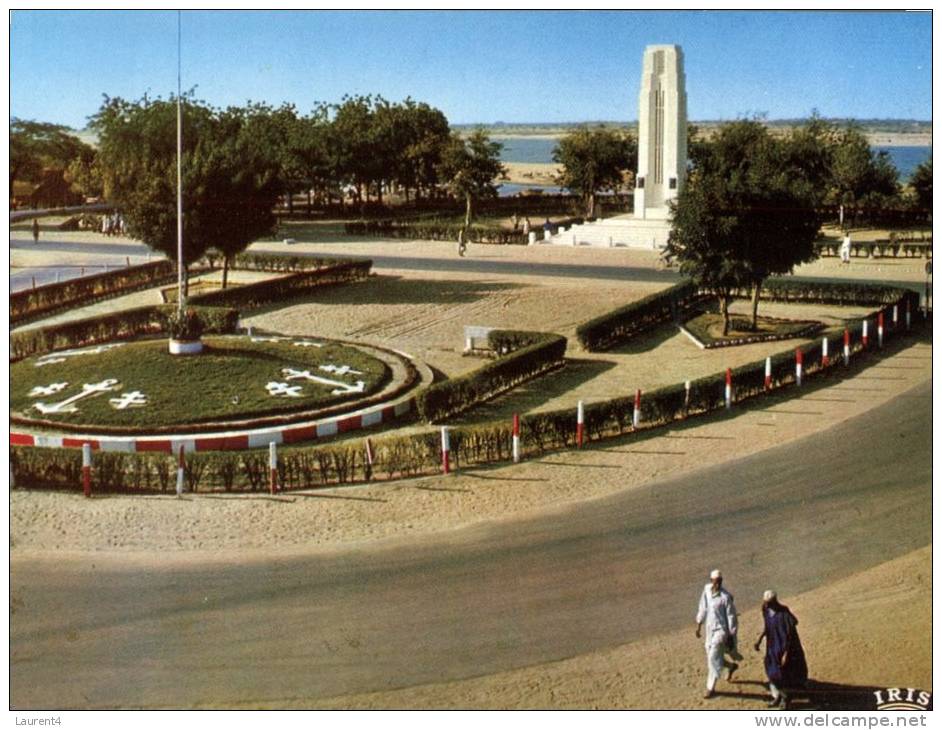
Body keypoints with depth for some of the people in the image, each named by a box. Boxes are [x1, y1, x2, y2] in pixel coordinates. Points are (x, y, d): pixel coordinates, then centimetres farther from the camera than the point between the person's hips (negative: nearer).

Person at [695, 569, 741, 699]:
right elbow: (702, 609, 10)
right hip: (710, 629, 7)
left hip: (721, 630, -7)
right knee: (711, 657, 18)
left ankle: (711, 688, 7)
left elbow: (731, 617, -13)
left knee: (713, 658, -7)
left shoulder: (725, 596, -19)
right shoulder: (706, 590, -2)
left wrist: (731, 637, -12)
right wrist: (698, 626, 14)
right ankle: (732, 666, 46)